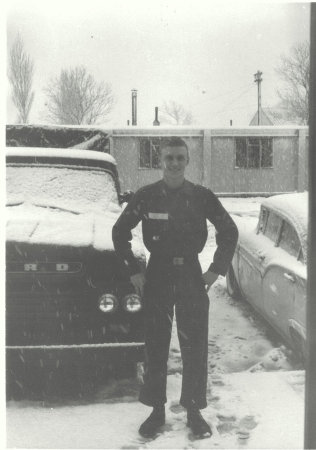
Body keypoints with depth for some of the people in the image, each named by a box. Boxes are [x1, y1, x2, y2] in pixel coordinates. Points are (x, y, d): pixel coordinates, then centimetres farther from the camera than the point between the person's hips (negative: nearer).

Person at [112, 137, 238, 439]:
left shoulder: (202, 196, -2)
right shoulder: (146, 196, -3)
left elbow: (229, 231, 7)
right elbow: (120, 232, 4)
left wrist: (217, 269, 1)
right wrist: (133, 271, -1)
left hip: (191, 275, 0)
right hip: (157, 275, 0)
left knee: (195, 346, 4)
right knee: (155, 346, 6)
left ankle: (194, 411, 18)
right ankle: (157, 411, 19)